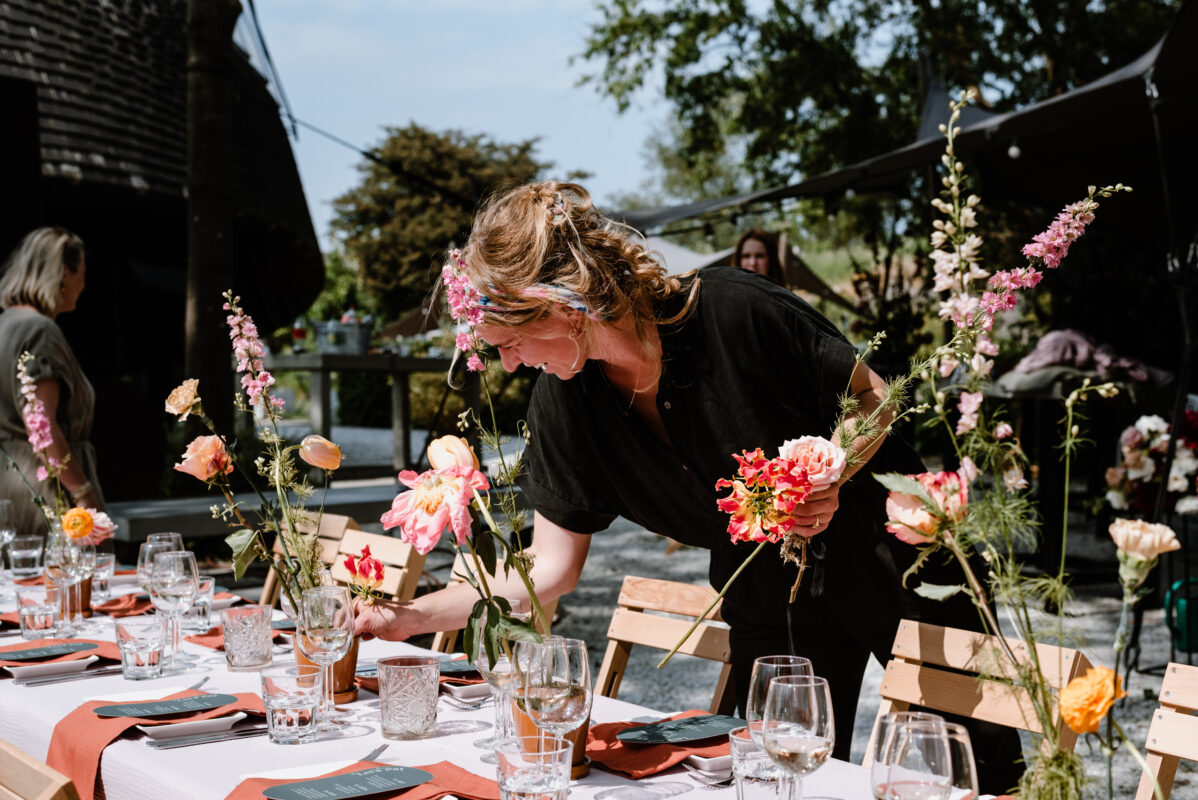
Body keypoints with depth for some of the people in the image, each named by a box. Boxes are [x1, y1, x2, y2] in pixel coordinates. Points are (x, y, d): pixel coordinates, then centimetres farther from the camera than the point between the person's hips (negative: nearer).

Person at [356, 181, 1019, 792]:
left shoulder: (737, 311, -29)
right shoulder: (562, 405, -14)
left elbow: (872, 398, -12)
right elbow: (549, 568, -7)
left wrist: (831, 474, -31)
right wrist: (412, 617, -12)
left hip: (891, 558, -3)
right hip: (771, 608, 3)